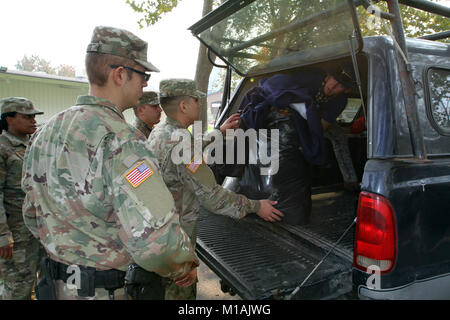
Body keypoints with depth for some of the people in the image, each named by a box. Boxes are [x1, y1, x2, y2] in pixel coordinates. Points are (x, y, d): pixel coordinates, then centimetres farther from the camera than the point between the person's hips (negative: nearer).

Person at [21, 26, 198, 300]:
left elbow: (33, 216, 13)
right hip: (108, 289, -8)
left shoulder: (46, 132, 3)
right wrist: (186, 266, -16)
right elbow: (155, 240, -36)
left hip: (58, 284, 9)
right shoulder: (119, 139, -26)